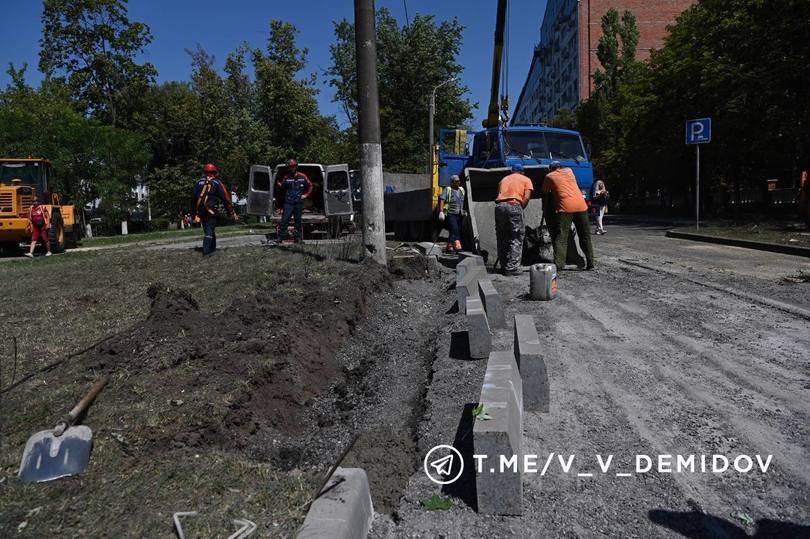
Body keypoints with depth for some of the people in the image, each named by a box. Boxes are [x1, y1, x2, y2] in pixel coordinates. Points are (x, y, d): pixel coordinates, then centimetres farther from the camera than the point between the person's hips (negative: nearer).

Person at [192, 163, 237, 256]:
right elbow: (225, 199, -6)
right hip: (211, 210, -5)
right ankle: (206, 251, -12)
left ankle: (212, 248, 27)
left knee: (207, 229, 17)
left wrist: (195, 212, 19)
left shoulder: (199, 182, 10)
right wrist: (232, 213, -2)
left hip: (200, 211, 5)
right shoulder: (217, 183, -3)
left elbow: (194, 198, 12)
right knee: (209, 231, -4)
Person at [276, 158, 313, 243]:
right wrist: (278, 183, -14)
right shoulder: (286, 177, 4)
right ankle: (280, 237, -2)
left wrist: (305, 195, 7)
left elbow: (310, 186, 14)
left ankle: (298, 238, 15)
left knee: (298, 221, 8)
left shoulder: (302, 177, 4)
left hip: (299, 202, 1)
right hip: (288, 203, -1)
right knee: (284, 220, -6)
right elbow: (281, 187, 5)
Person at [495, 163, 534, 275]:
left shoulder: (504, 179, 29)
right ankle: (512, 268, -3)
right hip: (514, 206, -4)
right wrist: (521, 209, 9)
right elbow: (526, 197, 1)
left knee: (502, 238, 12)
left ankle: (504, 266, 17)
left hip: (499, 206, 4)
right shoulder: (526, 180, 17)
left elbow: (499, 194, 19)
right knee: (516, 239, 2)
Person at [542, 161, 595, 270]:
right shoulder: (569, 170, 22)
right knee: (585, 236, 13)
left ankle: (559, 264, -16)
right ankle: (590, 263, 16)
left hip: (565, 207, -4)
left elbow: (545, 192, 20)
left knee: (560, 237, -5)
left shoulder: (549, 176, 10)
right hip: (581, 205, 4)